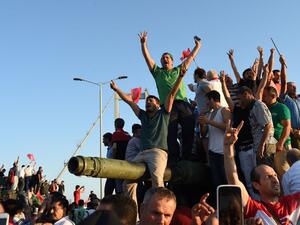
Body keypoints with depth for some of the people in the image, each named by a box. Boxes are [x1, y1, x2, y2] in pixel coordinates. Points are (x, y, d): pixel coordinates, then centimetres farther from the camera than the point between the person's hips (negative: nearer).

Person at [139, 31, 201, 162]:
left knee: (189, 132, -6)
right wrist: (143, 44, 4)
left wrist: (197, 46, 30)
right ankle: (174, 160, -8)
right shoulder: (157, 72, 21)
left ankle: (186, 158, -1)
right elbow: (147, 57, 13)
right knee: (171, 134, -8)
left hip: (183, 104, 2)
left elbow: (191, 57, 30)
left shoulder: (178, 70, 25)